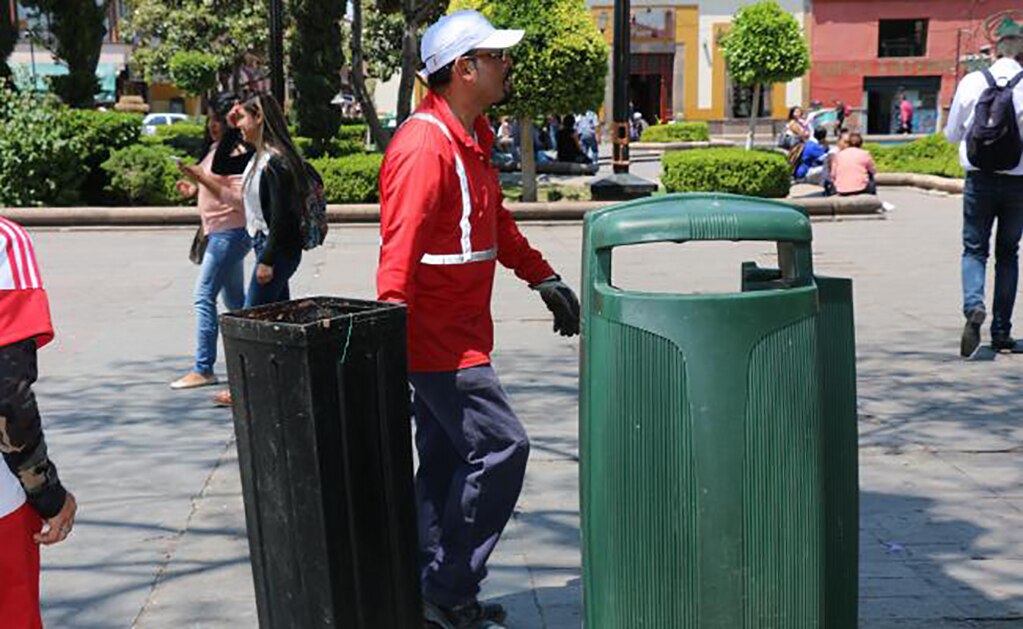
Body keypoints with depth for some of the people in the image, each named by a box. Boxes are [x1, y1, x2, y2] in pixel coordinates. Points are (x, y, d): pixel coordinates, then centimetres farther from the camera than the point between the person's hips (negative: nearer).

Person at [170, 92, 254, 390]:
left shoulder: (238, 153, -16)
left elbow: (238, 198, -21)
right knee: (234, 299, 16)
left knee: (204, 296, -10)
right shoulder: (217, 148, 13)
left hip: (231, 232, -10)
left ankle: (203, 369, -5)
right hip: (219, 232, 10)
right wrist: (195, 188, 7)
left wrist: (203, 178, -24)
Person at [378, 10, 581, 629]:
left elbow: (498, 222, 25)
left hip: (458, 338, 10)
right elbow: (399, 253, -26)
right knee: (501, 447, -8)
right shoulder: (424, 147, -19)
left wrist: (544, 278, 26)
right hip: (439, 341, -10)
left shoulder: (469, 138, 14)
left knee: (447, 465, 13)